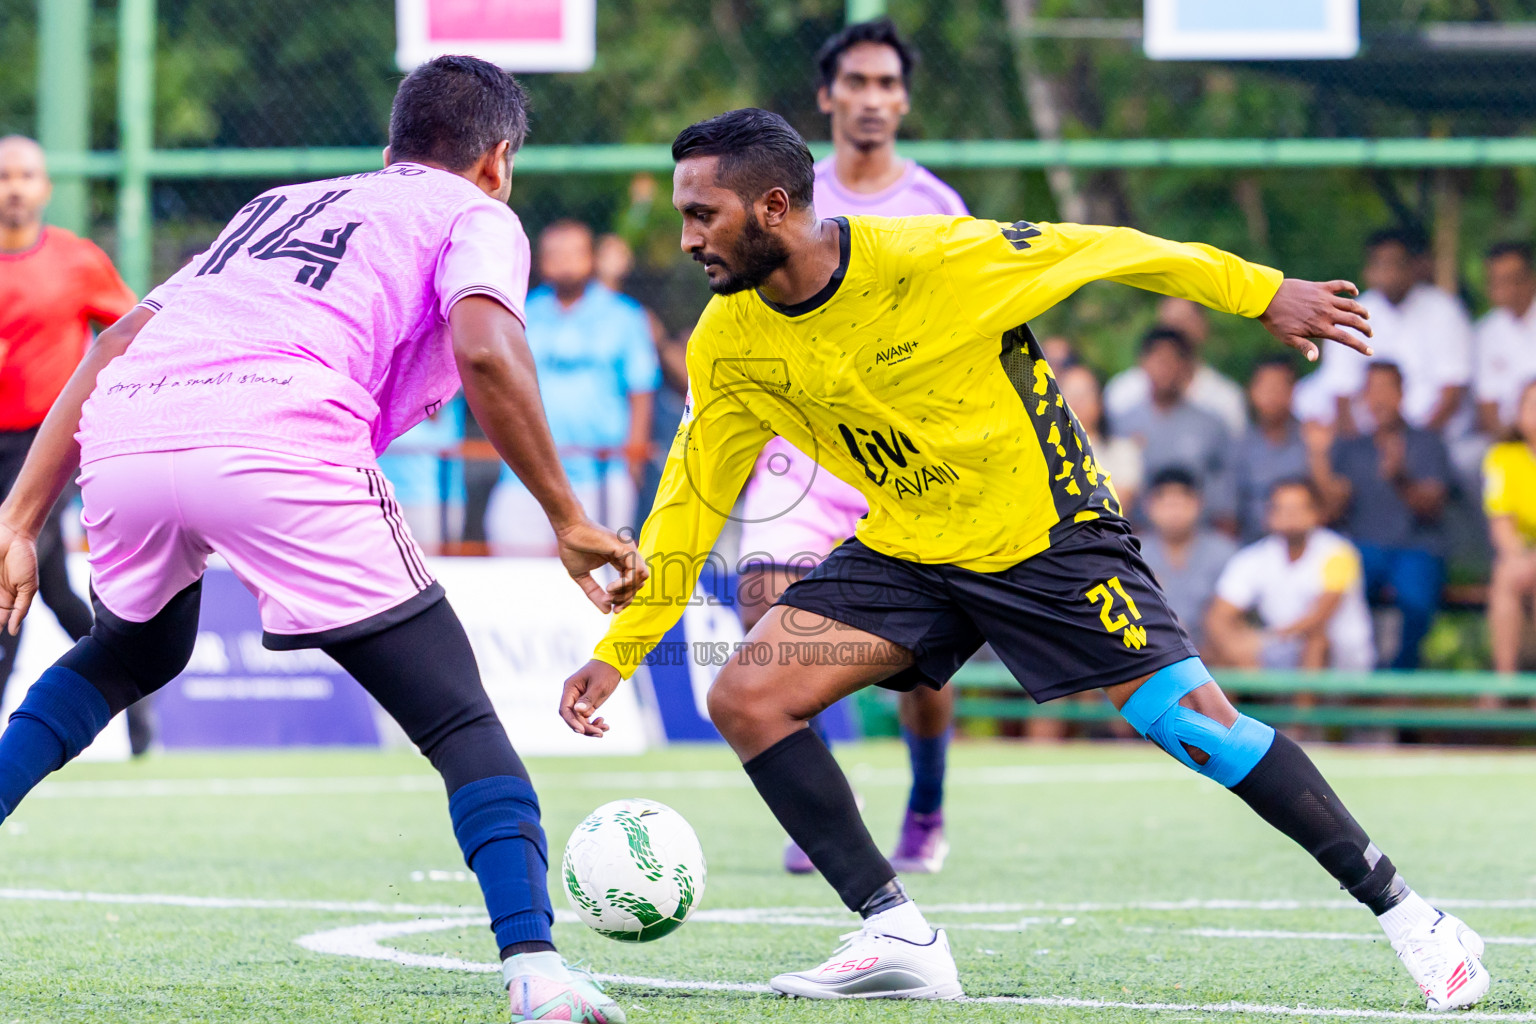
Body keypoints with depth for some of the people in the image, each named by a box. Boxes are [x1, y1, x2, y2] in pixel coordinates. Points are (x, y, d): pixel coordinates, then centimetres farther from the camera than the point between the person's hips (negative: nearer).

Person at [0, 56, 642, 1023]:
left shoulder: (276, 206, 37)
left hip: (122, 436, 6)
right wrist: (569, 520, 2)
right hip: (278, 438, -6)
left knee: (128, 655, 36)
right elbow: (485, 349, -2)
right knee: (462, 724, 2)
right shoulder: (476, 216, 21)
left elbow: (114, 346, 28)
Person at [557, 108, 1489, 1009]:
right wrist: (617, 654, -2)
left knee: (1194, 720, -14)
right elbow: (692, 501, 1)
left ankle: (1406, 915, 0)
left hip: (1048, 531, -5)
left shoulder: (932, 257, -25)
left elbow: (1099, 249, -12)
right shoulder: (729, 346, -10)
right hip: (906, 552, 5)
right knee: (745, 696, -13)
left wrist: (1263, 292, -4)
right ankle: (897, 937, -8)